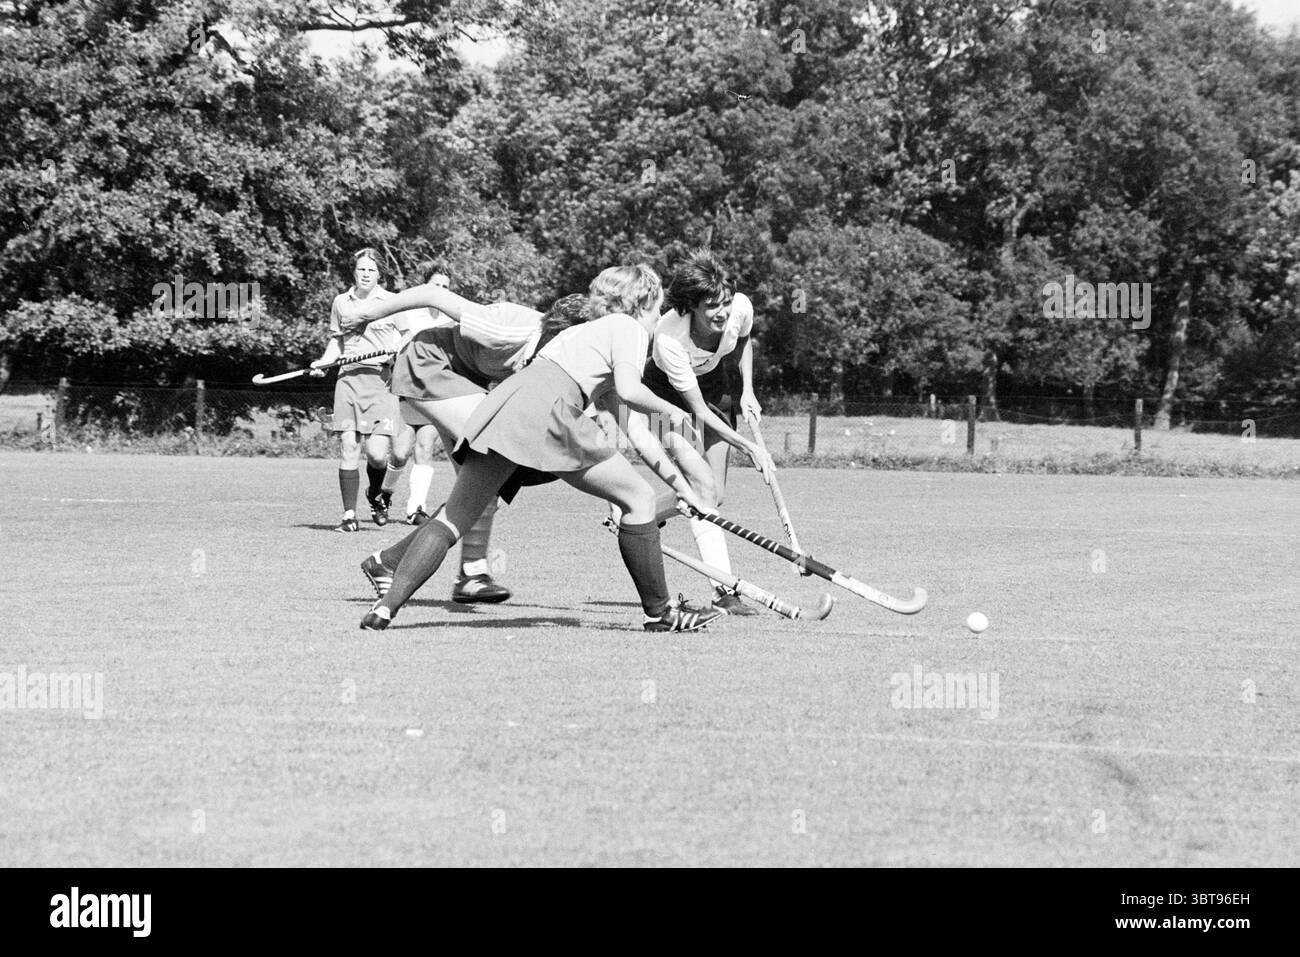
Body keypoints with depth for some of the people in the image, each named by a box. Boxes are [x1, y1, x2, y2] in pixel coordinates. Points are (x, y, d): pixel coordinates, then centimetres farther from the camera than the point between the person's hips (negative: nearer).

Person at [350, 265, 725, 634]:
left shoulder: (588, 332, 38)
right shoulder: (628, 327, 13)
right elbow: (629, 391, -9)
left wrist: (686, 491, 40)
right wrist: (669, 410, 12)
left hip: (507, 401, 8)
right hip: (546, 409, -8)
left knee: (452, 517, 3)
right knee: (639, 499, 4)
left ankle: (387, 605, -13)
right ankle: (659, 613, 7)